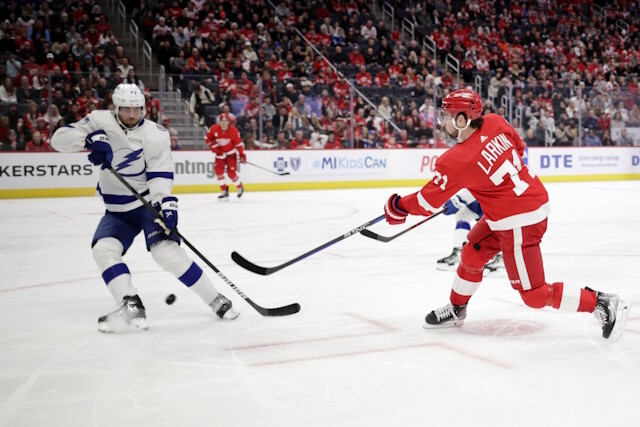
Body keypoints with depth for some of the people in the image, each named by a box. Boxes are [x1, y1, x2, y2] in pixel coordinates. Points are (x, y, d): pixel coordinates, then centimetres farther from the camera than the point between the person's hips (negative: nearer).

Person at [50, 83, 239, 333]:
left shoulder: (155, 134, -12)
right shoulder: (100, 121, -5)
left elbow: (160, 174, -16)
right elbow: (59, 138, -10)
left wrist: (166, 202, -33)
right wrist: (89, 139, -29)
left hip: (150, 204, -4)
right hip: (117, 210, 4)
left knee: (165, 249, -23)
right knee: (103, 249, -19)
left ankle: (216, 300, -14)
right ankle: (131, 306, -25)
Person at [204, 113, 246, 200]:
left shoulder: (233, 130, -16)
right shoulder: (214, 129, -12)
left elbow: (238, 143, -11)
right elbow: (207, 138, 1)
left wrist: (242, 155, -12)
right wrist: (213, 146, -12)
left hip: (231, 153, -3)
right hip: (220, 153, 3)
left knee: (231, 172, -8)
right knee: (218, 170, -9)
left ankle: (240, 187, 18)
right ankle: (224, 191, 1)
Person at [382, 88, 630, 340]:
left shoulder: (458, 160, -22)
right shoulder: (495, 123, -4)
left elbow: (428, 202, -13)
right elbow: (518, 147, 16)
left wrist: (398, 206, 3)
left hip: (519, 223, -10)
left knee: (534, 294, 0)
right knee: (473, 254, 19)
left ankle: (602, 304, 4)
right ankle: (456, 310, 37)